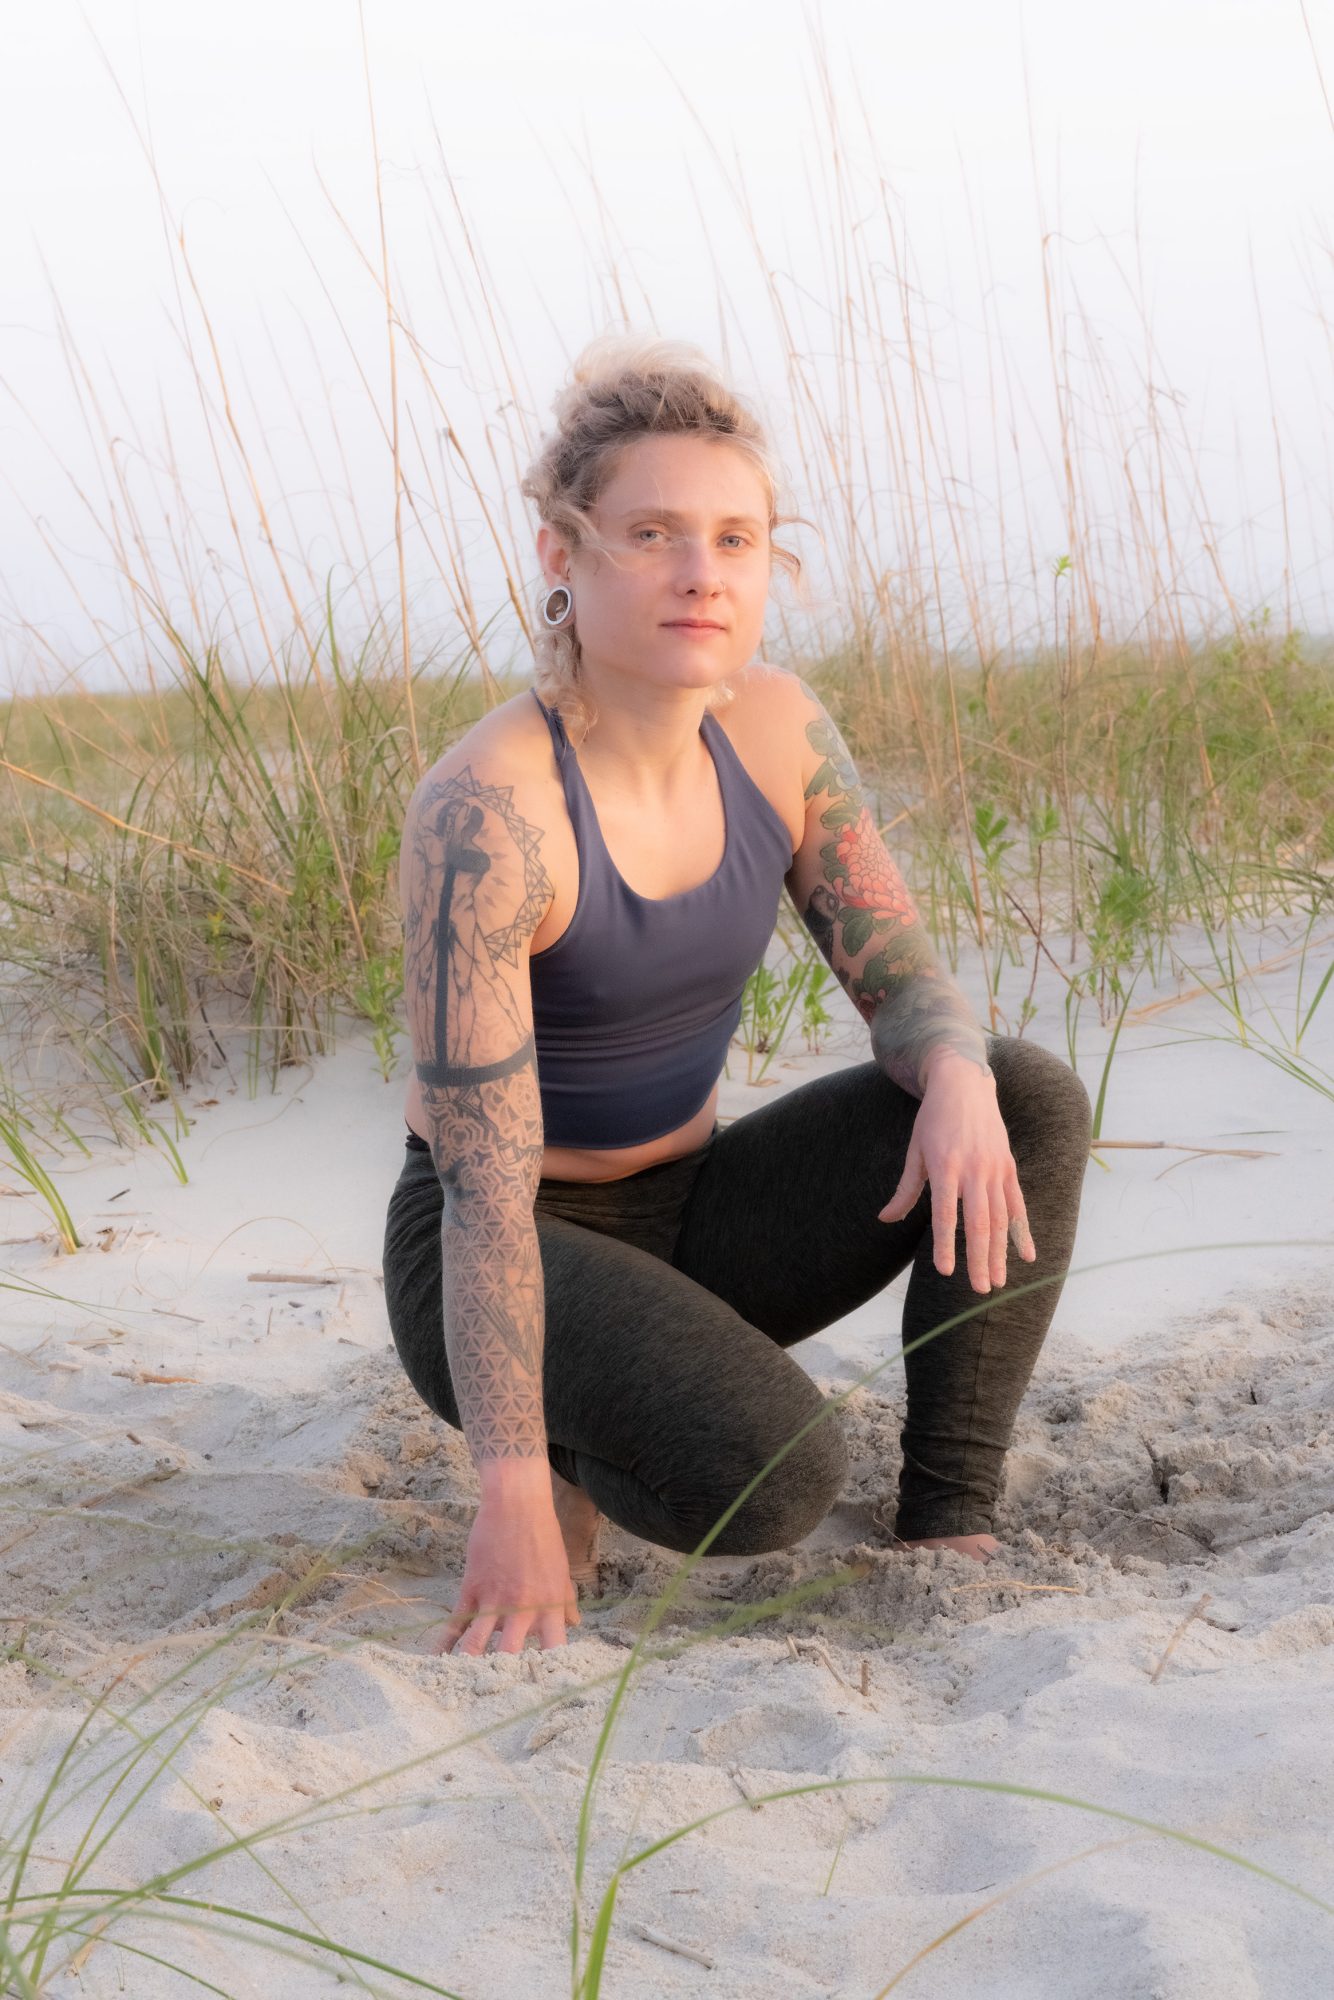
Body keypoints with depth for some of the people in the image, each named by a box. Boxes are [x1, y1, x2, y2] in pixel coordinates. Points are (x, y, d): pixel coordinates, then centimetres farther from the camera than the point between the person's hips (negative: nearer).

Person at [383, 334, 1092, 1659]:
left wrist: (957, 1077, -28)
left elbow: (902, 978, -3)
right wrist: (514, 1498, -29)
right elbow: (483, 1188, -27)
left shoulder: (775, 730, -6)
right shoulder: (485, 813, -26)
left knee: (1032, 1099, -14)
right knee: (768, 1479, -33)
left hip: (687, 1215, 6)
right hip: (512, 1261, -6)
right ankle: (576, 1442, 1)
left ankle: (946, 1529, -7)